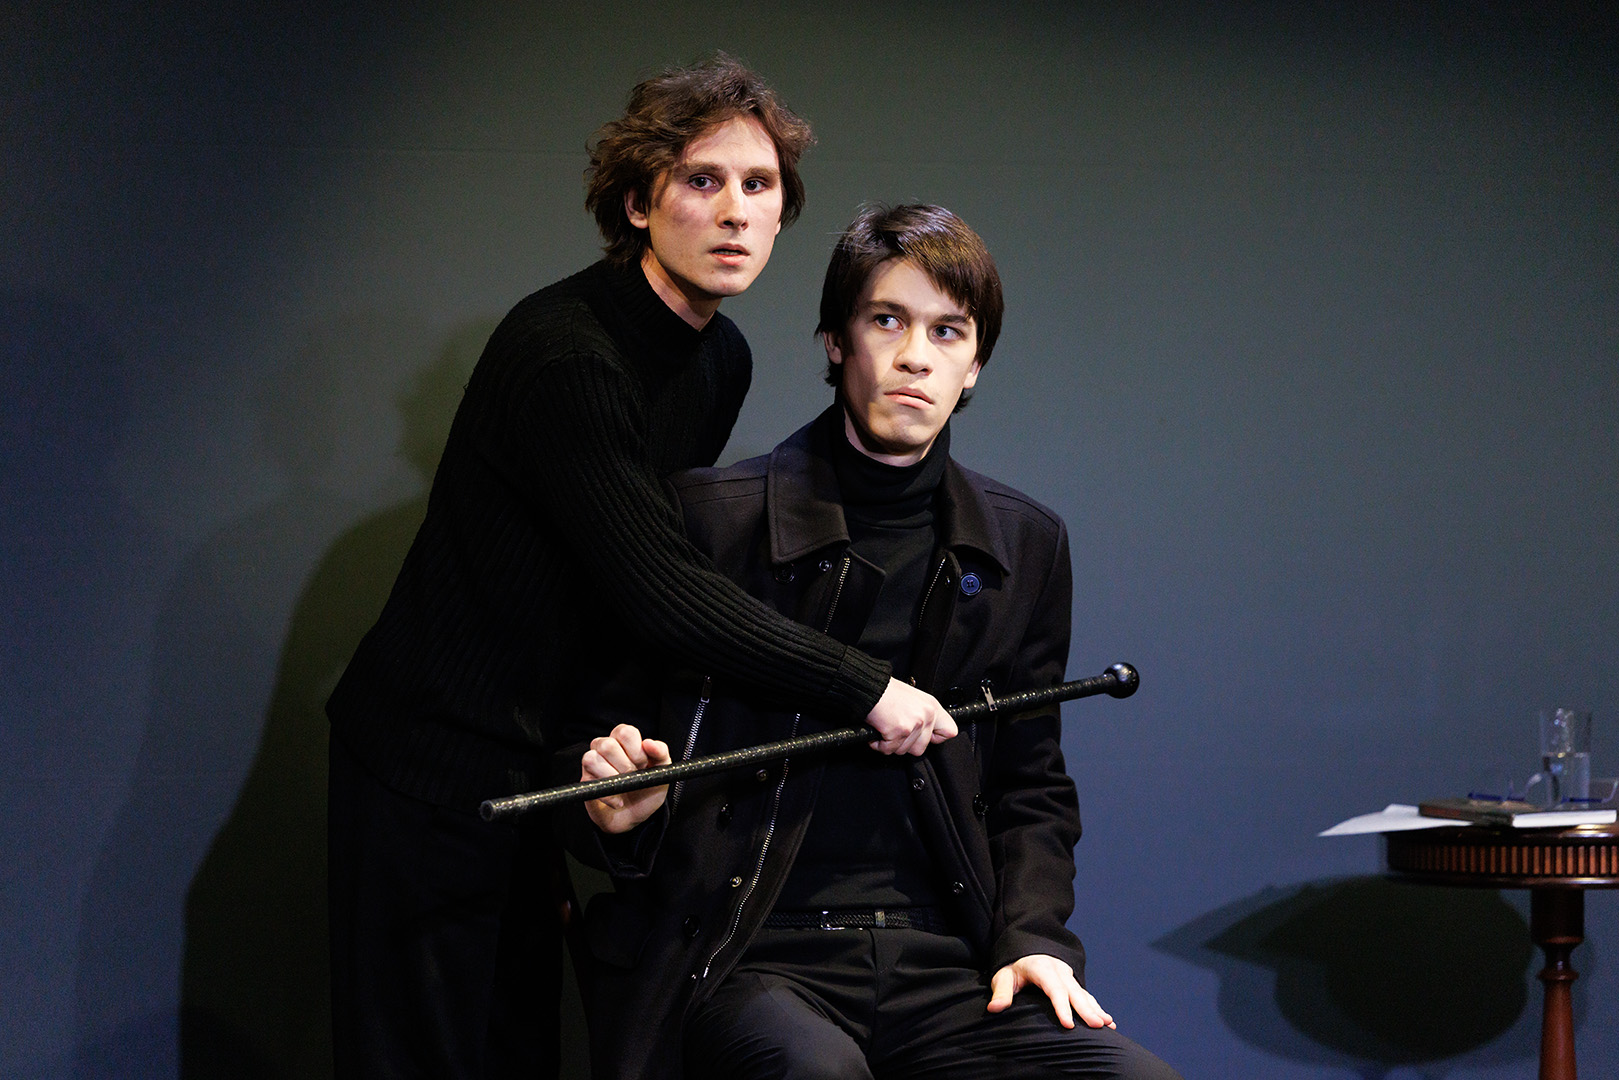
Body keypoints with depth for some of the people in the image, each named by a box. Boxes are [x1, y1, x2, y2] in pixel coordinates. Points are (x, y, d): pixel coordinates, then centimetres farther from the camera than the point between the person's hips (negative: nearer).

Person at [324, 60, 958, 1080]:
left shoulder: (724, 359, 7)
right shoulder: (560, 353, -21)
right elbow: (658, 590, -26)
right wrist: (869, 689, -22)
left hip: (551, 763, 8)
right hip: (434, 768, -8)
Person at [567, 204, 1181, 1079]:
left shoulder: (1024, 547, 14)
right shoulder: (712, 515, 2)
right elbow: (616, 729, 8)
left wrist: (1033, 936, 3)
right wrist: (615, 812, -15)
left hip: (941, 962, 4)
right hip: (748, 960, -4)